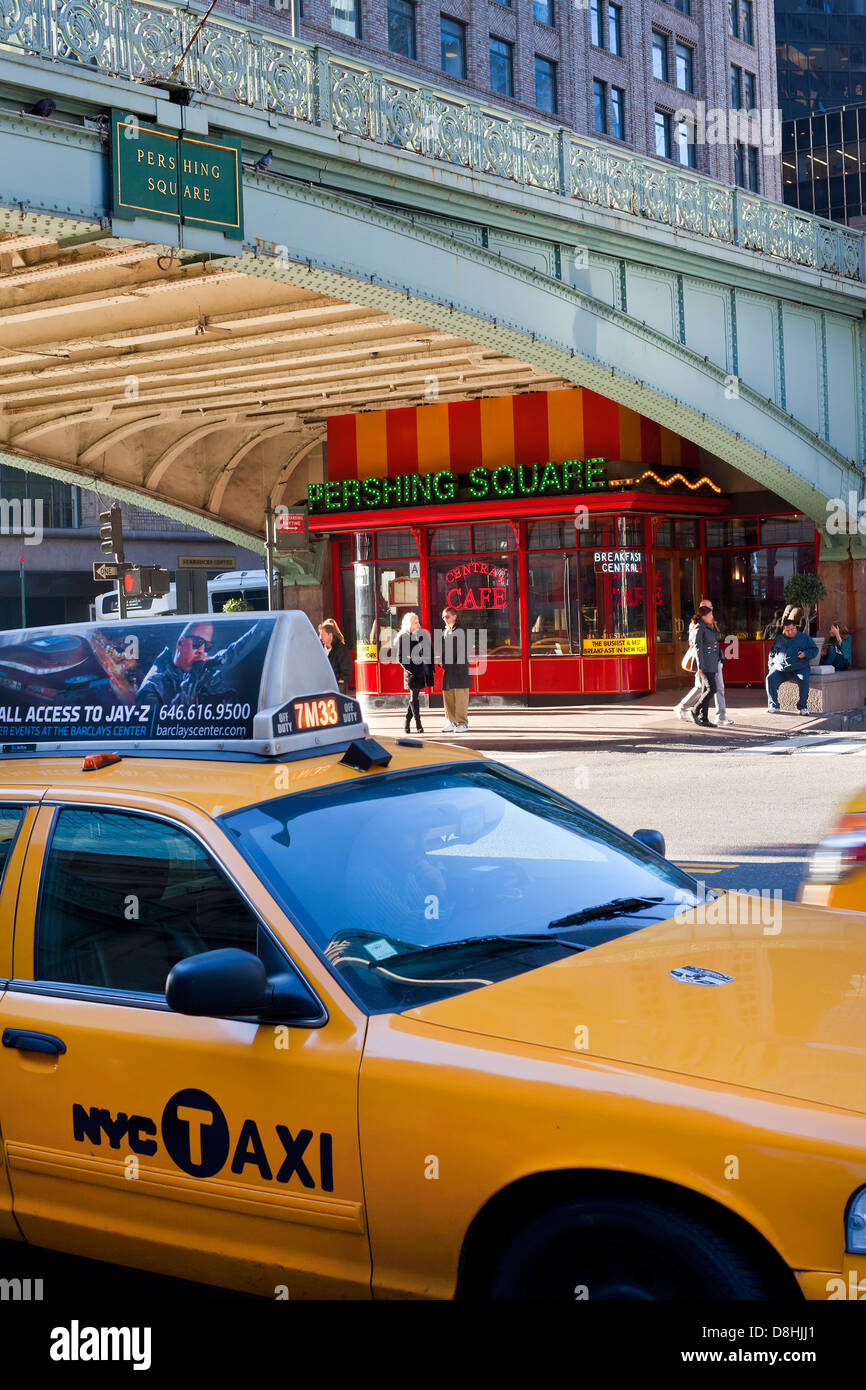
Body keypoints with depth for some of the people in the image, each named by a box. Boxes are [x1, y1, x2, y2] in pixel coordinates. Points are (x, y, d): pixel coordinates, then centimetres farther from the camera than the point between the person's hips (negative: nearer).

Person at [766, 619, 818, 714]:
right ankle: (773, 706, -18)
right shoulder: (779, 639, 21)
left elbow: (814, 650, 12)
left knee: (804, 680, -33)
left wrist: (805, 654, -8)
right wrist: (772, 665, 13)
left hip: (799, 668, -2)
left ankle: (803, 706, -19)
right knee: (770, 678, -26)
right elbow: (772, 653, 28)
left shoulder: (804, 637, 14)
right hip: (779, 669, 2)